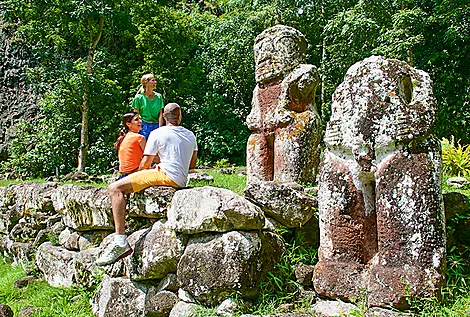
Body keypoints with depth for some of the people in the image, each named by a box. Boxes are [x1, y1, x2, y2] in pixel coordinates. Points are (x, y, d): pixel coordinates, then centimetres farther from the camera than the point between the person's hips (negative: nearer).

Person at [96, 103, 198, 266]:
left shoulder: (157, 133, 0)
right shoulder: (190, 135, 18)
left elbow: (145, 164, 1)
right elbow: (192, 164, 24)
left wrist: (138, 172, 22)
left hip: (166, 175, -9)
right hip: (181, 181, 9)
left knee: (115, 188, -13)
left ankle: (120, 242, -27)